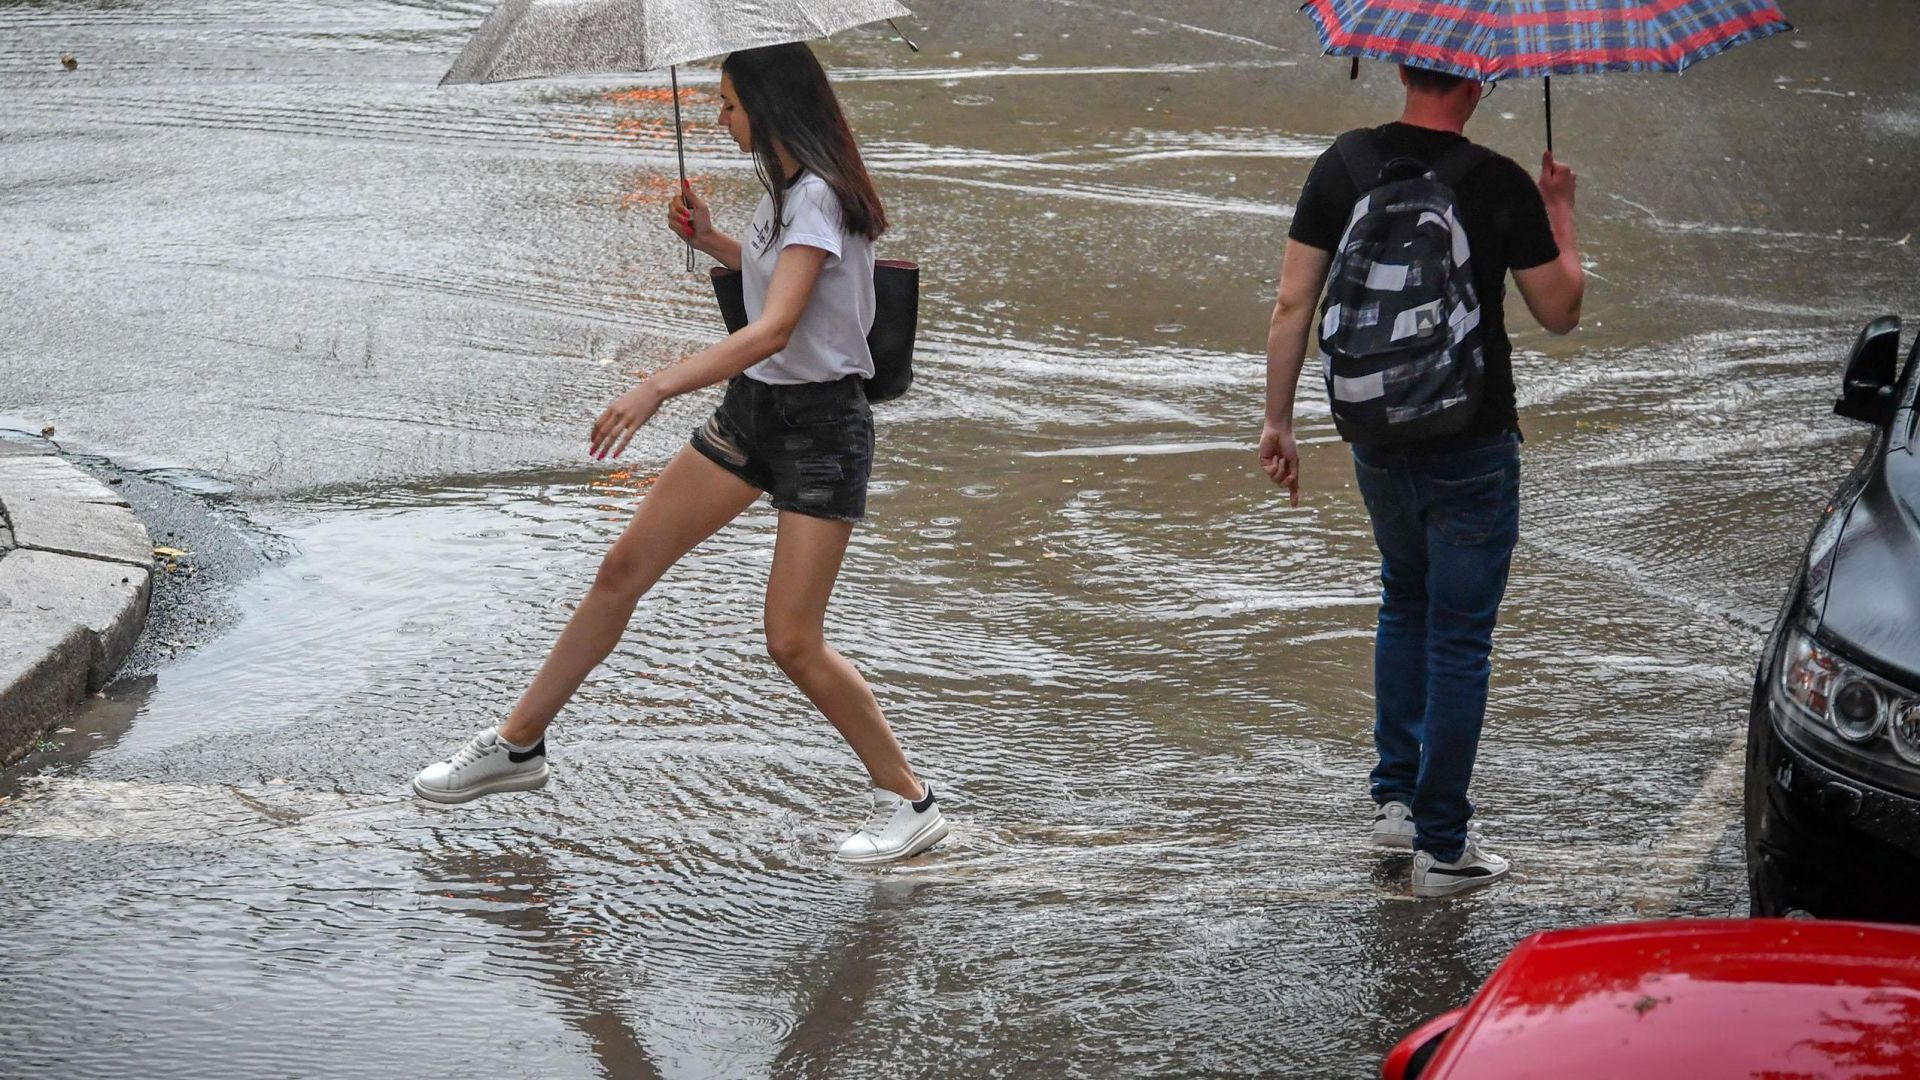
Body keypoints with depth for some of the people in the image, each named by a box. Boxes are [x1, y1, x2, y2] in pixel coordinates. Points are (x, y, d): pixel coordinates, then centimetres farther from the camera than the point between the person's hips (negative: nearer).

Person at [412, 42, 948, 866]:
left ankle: (909, 802, 5)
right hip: (752, 409, 9)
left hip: (820, 426, -9)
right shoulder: (782, 189, 8)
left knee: (792, 641, -11)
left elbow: (775, 329, -34)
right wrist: (709, 240, 13)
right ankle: (516, 746, 17)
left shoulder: (818, 197, -22)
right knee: (623, 568, 8)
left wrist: (660, 387, -41)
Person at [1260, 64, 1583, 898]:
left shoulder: (1340, 167, -4)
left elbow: (1293, 306, -2)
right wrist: (1561, 212, 10)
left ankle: (1395, 798, 27)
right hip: (1472, 449, -4)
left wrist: (1277, 421, 8)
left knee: (1404, 602, 26)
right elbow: (1560, 312, -4)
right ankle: (1442, 847, 9)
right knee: (1459, 638, 5)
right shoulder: (1500, 186, -14)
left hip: (1376, 439, 4)